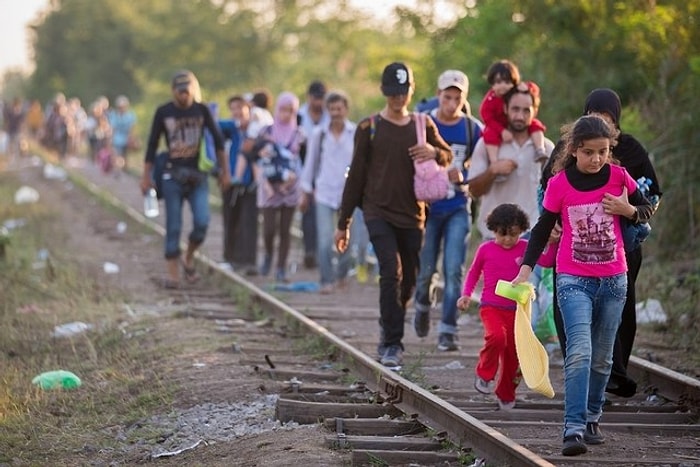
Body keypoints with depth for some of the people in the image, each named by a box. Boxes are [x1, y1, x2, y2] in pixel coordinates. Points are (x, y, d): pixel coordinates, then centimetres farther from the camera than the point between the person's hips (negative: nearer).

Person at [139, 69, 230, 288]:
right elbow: (152, 144, 6)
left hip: (198, 176, 1)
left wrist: (225, 170, 9)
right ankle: (173, 273, 3)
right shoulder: (164, 112, 1)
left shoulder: (202, 110, 3)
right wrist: (146, 176, 5)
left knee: (202, 222, -13)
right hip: (173, 176, -1)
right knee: (173, 227, -2)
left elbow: (218, 140, 10)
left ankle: (189, 257, 13)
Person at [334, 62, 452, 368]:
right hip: (378, 212, -3)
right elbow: (356, 175, 5)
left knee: (408, 280, 8)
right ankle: (392, 344, -17)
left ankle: (388, 329, 33)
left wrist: (434, 152, -8)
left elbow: (447, 156, 18)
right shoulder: (369, 127, 2)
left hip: (412, 215, 3)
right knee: (392, 271, -19)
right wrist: (343, 222, 5)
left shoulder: (423, 125, 10)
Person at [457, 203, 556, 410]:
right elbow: (473, 273, 14)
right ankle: (484, 374, -7)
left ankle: (506, 395, 26)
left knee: (512, 353, 7)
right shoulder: (485, 249, 0)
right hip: (490, 307, -2)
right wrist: (466, 294, 4)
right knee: (496, 336, -30)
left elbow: (546, 261, -10)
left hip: (514, 309, 2)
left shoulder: (525, 248, 1)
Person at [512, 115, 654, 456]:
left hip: (613, 280, 3)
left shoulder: (618, 177, -3)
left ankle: (592, 419, 28)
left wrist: (629, 210, -12)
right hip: (574, 280, -3)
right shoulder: (559, 184, -7)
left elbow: (647, 210, 11)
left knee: (602, 357, 12)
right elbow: (543, 229, 0)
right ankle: (574, 429, -25)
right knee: (580, 352, -19)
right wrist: (525, 269, -11)